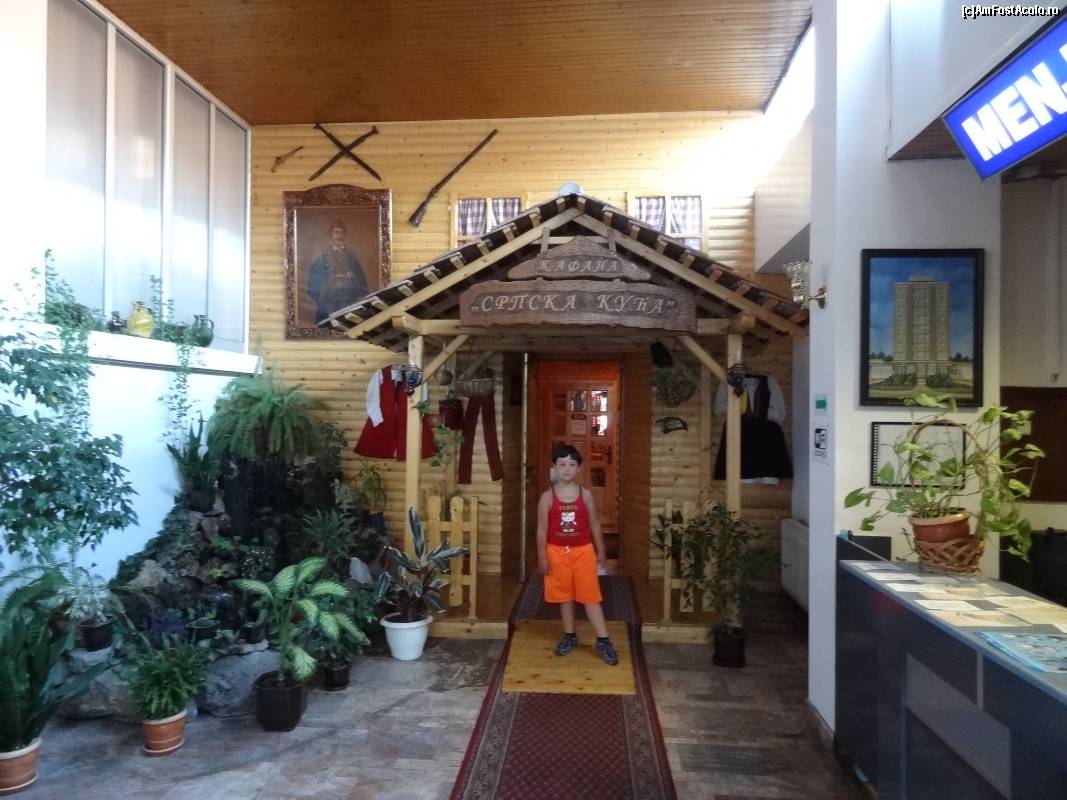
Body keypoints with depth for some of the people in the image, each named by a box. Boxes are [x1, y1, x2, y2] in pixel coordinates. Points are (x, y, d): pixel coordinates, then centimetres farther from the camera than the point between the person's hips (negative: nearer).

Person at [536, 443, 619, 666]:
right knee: (564, 596, 12)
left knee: (590, 596, 2)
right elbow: (542, 529, -3)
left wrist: (600, 552, 6)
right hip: (557, 552, 0)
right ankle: (569, 636, 28)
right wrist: (542, 557, -5)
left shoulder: (586, 495, -3)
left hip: (583, 551, 0)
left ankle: (603, 641, 9)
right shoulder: (547, 497, -6)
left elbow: (594, 525, 4)